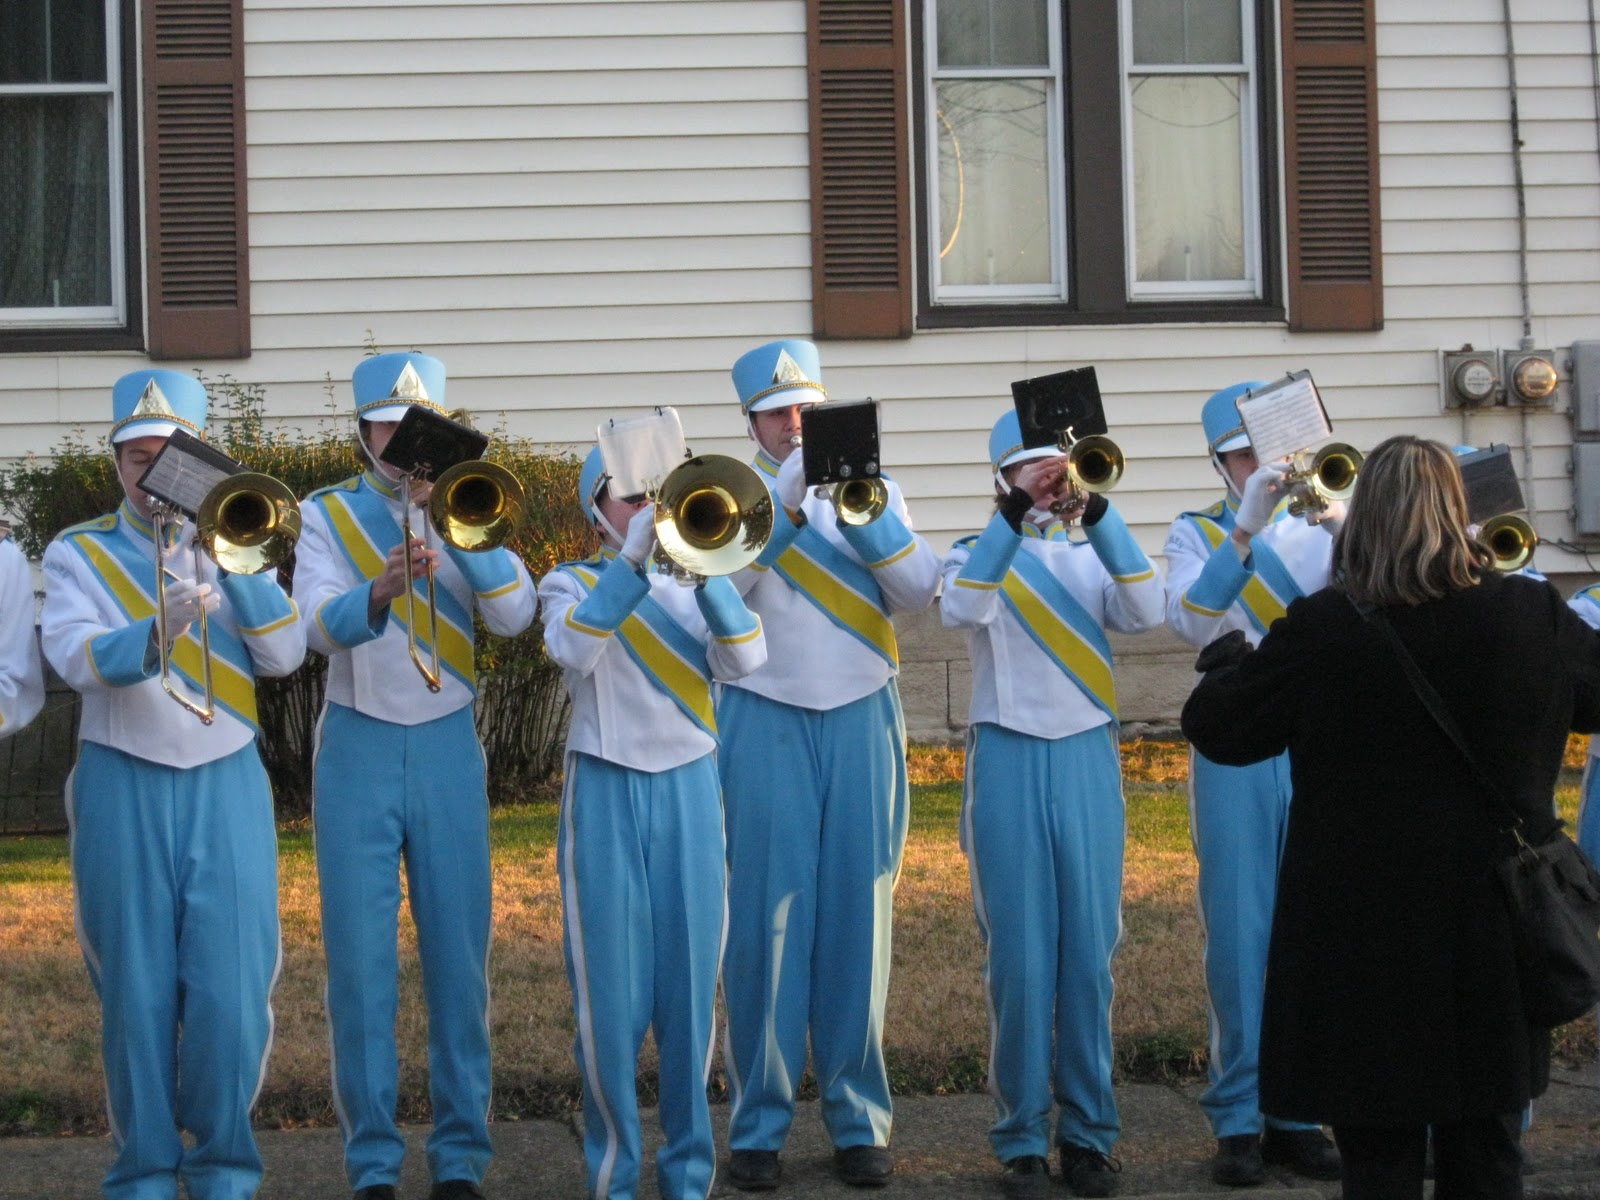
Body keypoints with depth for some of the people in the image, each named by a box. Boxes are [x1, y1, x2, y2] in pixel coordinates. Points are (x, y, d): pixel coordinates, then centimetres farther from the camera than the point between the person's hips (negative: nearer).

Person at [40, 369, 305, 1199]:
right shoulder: (78, 554, 5)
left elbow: (284, 655, -3)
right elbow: (74, 657, -14)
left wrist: (229, 562, -12)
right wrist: (156, 635, -32)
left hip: (225, 786, 1)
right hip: (123, 789, -1)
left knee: (231, 993, -4)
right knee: (137, 994, 1)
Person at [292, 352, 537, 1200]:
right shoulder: (329, 516, 2)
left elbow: (514, 614, -11)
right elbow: (319, 624, -15)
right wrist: (378, 594, -34)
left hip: (447, 749, 1)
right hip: (357, 751, -1)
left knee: (458, 958, 2)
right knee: (361, 963, -2)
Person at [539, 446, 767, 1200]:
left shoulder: (689, 587, 11)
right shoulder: (571, 584, 4)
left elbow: (746, 659, -7)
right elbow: (572, 650, -19)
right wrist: (632, 560, -24)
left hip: (687, 792, 3)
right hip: (606, 797, -2)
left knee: (690, 990, 3)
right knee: (612, 994, -3)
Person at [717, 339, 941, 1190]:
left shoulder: (869, 488, 11)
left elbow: (918, 592, -2)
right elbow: (716, 583, -13)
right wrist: (786, 494, -20)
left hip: (861, 722, 2)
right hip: (765, 727, -2)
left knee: (857, 922, 3)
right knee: (767, 922, -4)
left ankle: (859, 1119, 10)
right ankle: (758, 1126, 2)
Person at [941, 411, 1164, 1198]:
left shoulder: (1090, 557, 11)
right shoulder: (977, 555, 6)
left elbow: (1146, 613, -10)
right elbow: (963, 610, -18)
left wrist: (1097, 513, -20)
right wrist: (1015, 514, -26)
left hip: (1086, 759, 2)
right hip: (1008, 763, -2)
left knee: (1089, 954, 2)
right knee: (1019, 960, -3)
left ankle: (1087, 1130, 11)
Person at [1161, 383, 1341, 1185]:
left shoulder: (1316, 525, 9)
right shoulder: (1196, 534, 5)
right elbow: (1190, 621, -15)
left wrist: (1341, 527, -24)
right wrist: (1245, 529, -24)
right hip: (1236, 752, -2)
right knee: (1240, 933, -2)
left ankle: (1296, 1112, 11)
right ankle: (1238, 1119, 4)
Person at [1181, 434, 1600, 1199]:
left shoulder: (1321, 629, -14)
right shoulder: (1533, 615, -7)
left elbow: (1216, 727, -3)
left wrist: (1222, 665, 19)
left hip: (1365, 937, -2)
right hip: (1494, 932, 2)